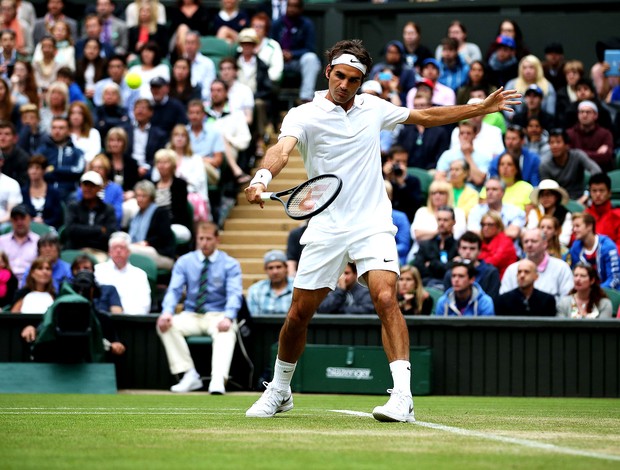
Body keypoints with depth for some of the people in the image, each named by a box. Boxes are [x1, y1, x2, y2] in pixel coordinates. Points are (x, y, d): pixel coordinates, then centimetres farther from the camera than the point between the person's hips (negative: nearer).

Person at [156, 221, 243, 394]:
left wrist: (228, 318, -31)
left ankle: (218, 380, -53)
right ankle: (189, 375, -26)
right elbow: (174, 290, -2)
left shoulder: (230, 264, 2)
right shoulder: (184, 262, 8)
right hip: (191, 316, 3)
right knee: (165, 325, -27)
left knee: (226, 333, -37)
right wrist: (167, 312, -24)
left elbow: (234, 294, -11)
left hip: (218, 316, -3)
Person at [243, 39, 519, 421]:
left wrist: (482, 108, 24)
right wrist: (262, 177, -47)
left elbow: (426, 117, 23)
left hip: (372, 225, 1)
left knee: (386, 299, -21)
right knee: (299, 314, 4)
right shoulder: (304, 116, -5)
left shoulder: (373, 108, 8)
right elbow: (283, 149, -25)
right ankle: (280, 391, 28)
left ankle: (403, 397, -26)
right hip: (325, 228, -1)